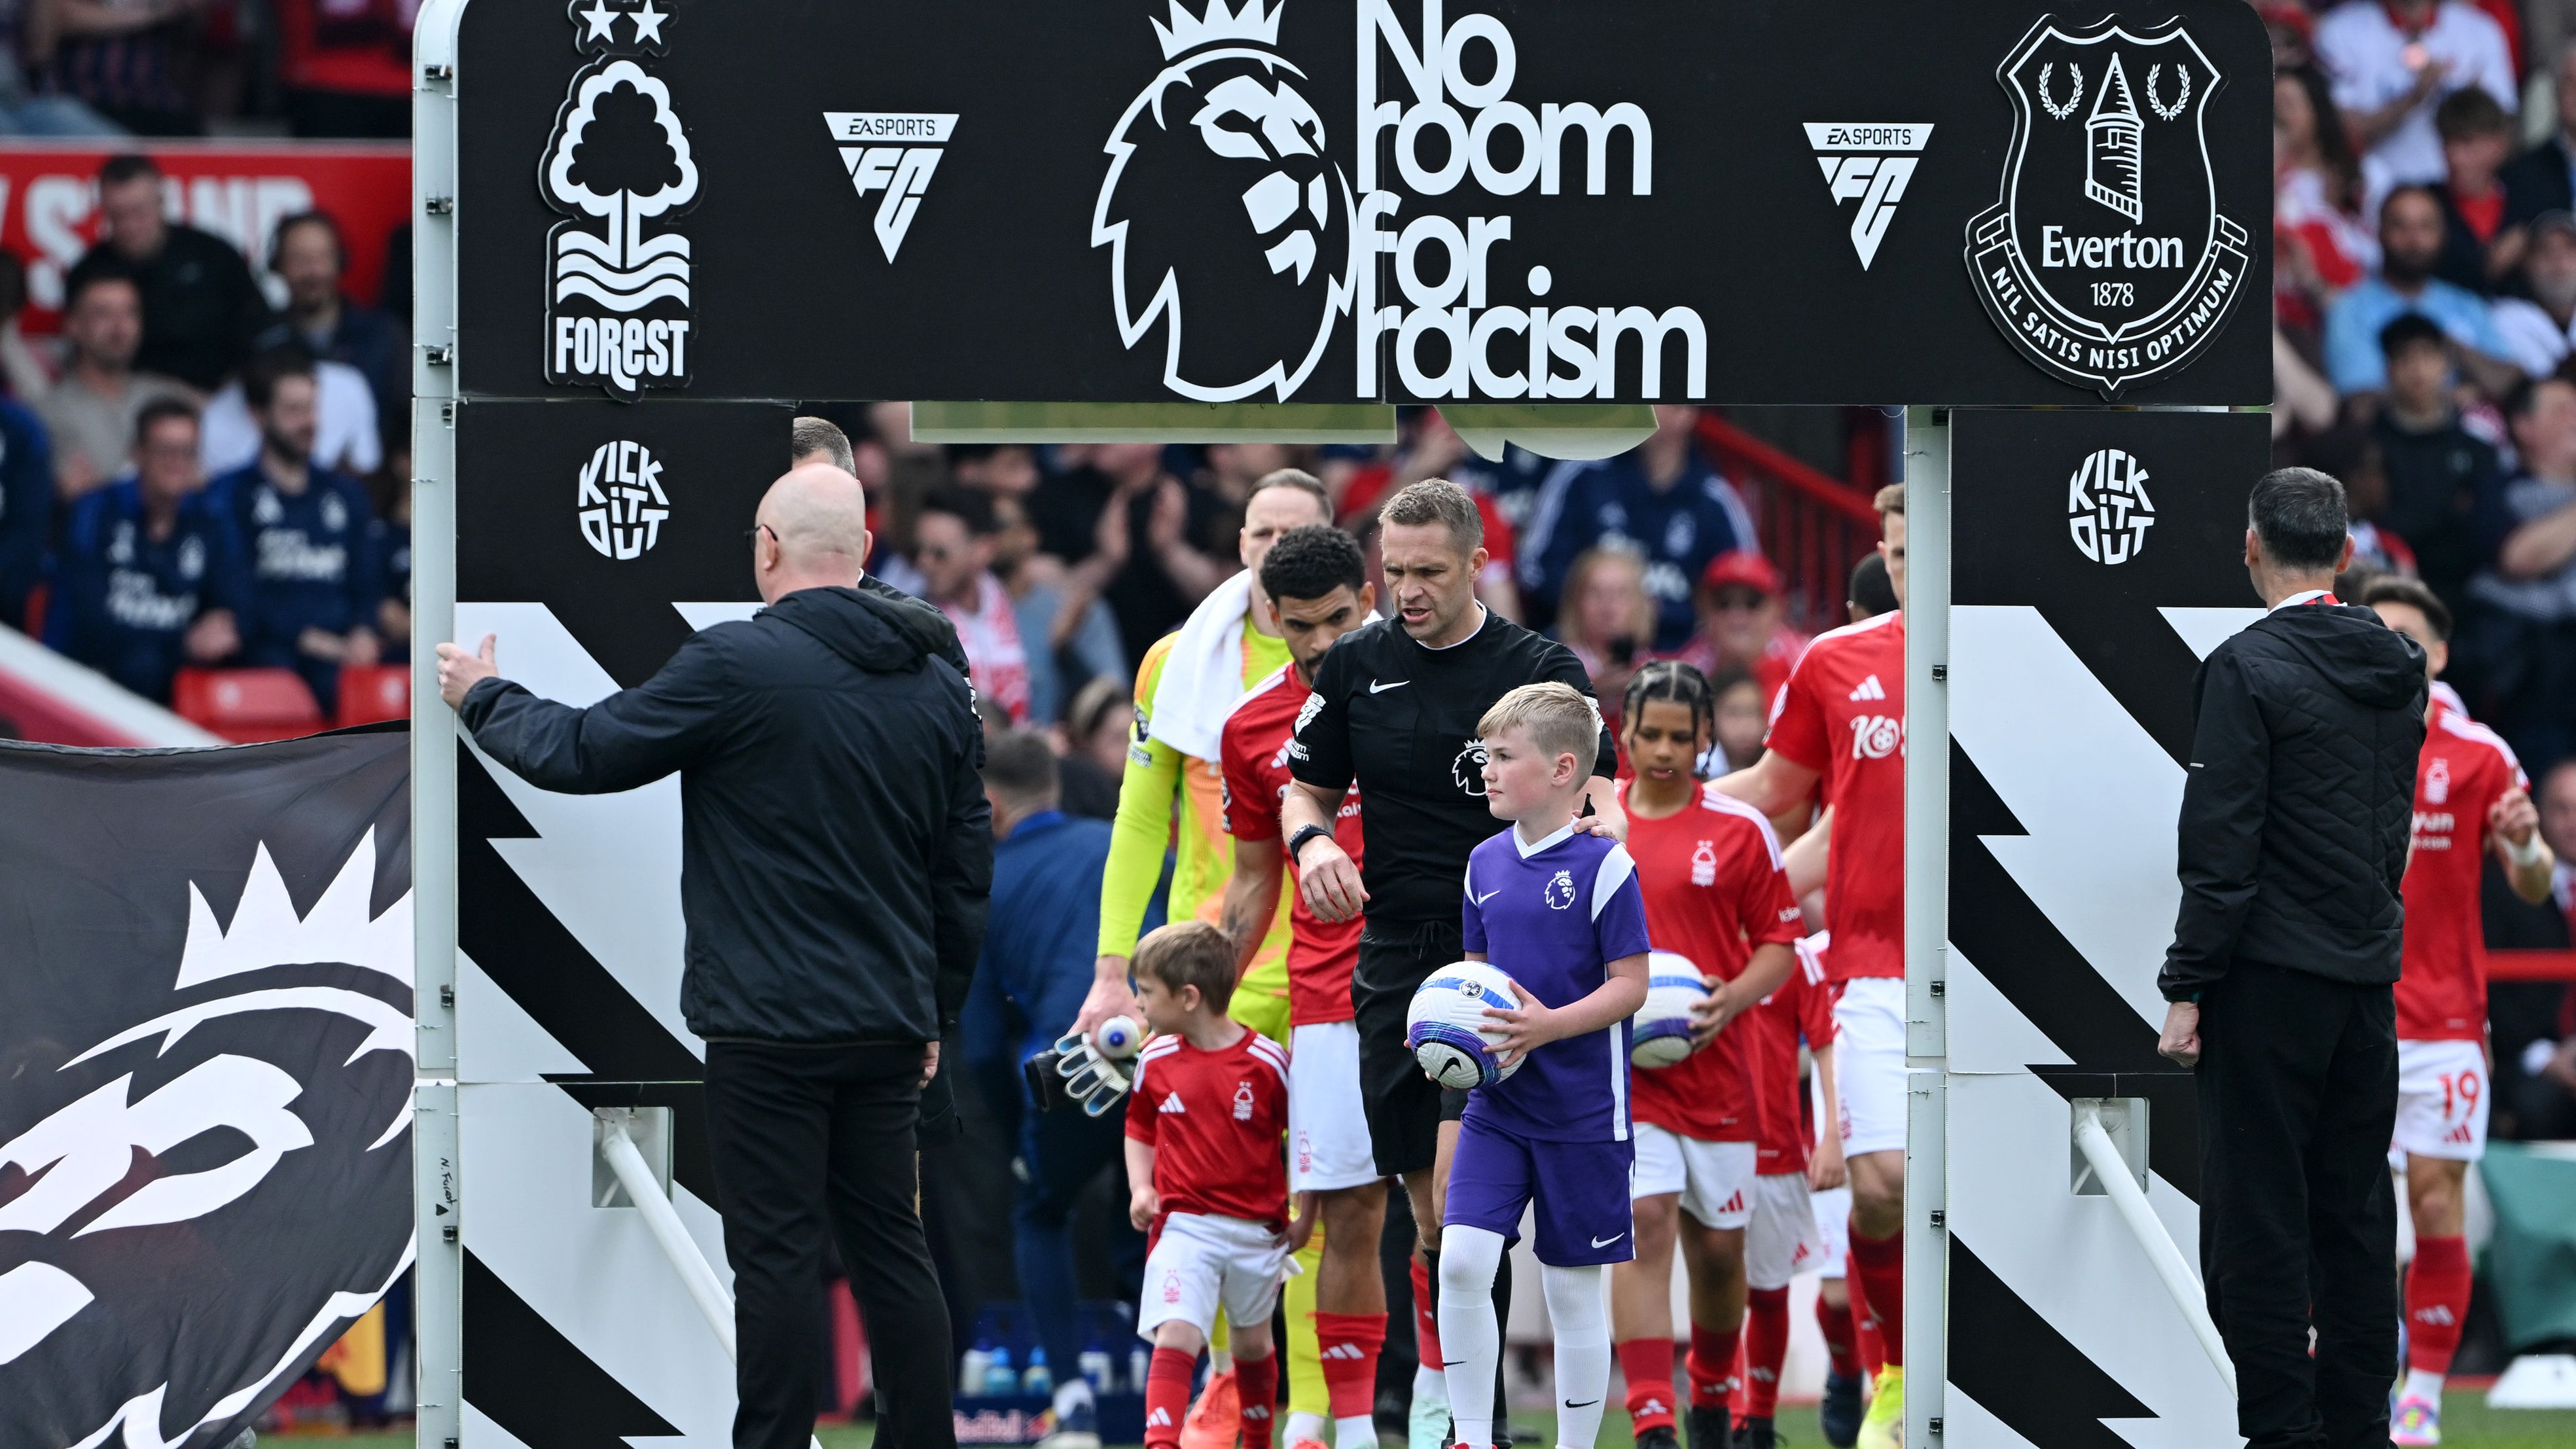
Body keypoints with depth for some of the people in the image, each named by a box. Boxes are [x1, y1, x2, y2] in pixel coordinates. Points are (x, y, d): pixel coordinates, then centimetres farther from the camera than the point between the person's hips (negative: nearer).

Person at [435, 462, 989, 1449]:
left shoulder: (738, 665, -13)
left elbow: (585, 753, -5)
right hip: (886, 1027, 6)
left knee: (778, 1255, -4)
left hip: (770, 1026, -6)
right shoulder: (937, 687, 9)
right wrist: (934, 1013, 25)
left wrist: (484, 700, 13)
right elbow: (967, 870, 15)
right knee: (888, 1245, 12)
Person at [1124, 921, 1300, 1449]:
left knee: (1253, 1345, 17)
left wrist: (1306, 1216, -2)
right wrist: (1140, 1189, 1)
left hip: (1257, 1231, 0)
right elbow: (1140, 1130, 17)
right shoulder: (1156, 1061, 1)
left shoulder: (1268, 1062, -9)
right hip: (1184, 1225, 0)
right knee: (1176, 1336, -20)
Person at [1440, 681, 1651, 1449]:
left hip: (1580, 1115, -5)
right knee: (1461, 1259, -10)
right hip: (1498, 1105, 5)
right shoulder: (1487, 864, 7)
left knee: (1572, 1286, 4)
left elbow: (1631, 986, -12)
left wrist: (1549, 1026, -26)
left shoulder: (1604, 866, -12)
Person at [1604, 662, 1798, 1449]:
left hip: (1713, 1064, 1)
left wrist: (1730, 999, -13)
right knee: (1644, 1220, -18)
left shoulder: (1741, 829, 1)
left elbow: (1778, 941, 5)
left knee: (1718, 1248, 8)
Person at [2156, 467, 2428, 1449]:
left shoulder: (2249, 667, -12)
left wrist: (2187, 988, -13)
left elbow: (2221, 843, -16)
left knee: (2258, 1218, -5)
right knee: (2355, 1211, 12)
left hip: (2272, 973, -7)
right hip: (2369, 977, 7)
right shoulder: (2398, 668, 10)